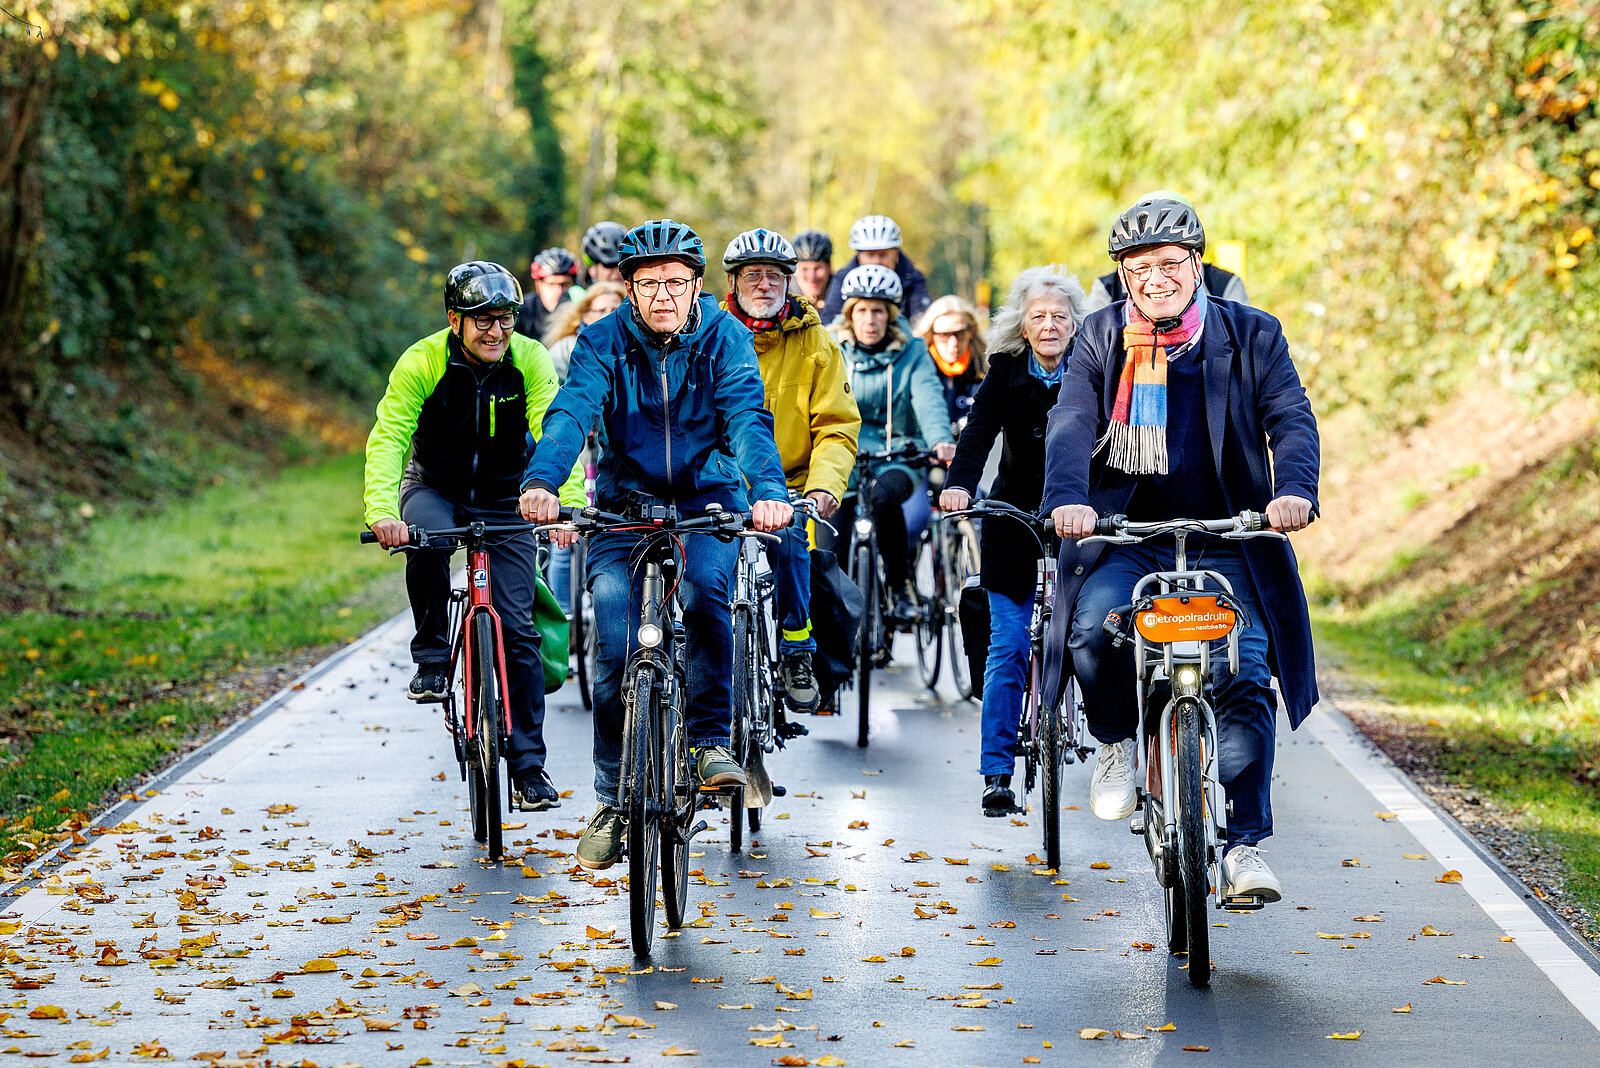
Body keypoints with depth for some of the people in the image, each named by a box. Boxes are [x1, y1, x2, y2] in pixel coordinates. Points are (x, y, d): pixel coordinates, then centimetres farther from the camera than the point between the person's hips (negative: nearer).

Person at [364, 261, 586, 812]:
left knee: (517, 631, -7)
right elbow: (388, 437, -28)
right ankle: (432, 661, -17)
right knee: (426, 535, -37)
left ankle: (528, 768, 1)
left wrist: (567, 505, -47)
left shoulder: (531, 361, -18)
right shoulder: (421, 362, -20)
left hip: (505, 501, 1)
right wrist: (382, 512, -45)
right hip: (434, 487, -1)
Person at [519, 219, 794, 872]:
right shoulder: (605, 341, -9)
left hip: (708, 499, -1)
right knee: (614, 650, -10)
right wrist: (540, 482, -45)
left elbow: (748, 417, -24)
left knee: (703, 591, -32)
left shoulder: (725, 338, -10)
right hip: (625, 500, 1)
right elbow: (571, 412, -25)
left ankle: (711, 739, -16)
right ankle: (612, 800, 5)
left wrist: (768, 489, -44)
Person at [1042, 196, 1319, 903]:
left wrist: (1294, 490, -26)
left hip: (1226, 540, 0)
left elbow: (1291, 419, -4)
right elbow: (1071, 424, -5)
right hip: (1125, 535, 0)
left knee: (1246, 681, -14)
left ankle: (1242, 843, -2)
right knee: (1095, 628, -29)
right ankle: (1117, 742, 2)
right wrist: (1068, 497, -26)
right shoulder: (1102, 337, 8)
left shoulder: (1251, 336, 6)